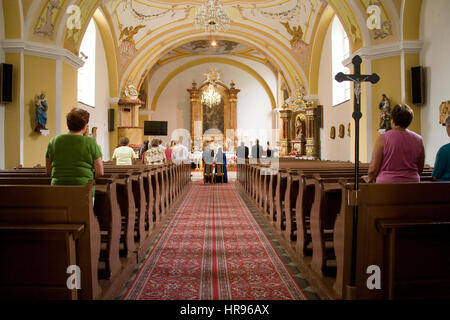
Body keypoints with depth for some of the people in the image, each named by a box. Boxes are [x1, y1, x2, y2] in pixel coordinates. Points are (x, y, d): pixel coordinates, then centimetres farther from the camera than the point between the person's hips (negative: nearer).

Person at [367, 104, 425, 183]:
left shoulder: (383, 138, -6)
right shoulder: (418, 139, 5)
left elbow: (373, 168, -7)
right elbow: (420, 169, 15)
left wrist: (369, 179, 12)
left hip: (387, 183, -4)